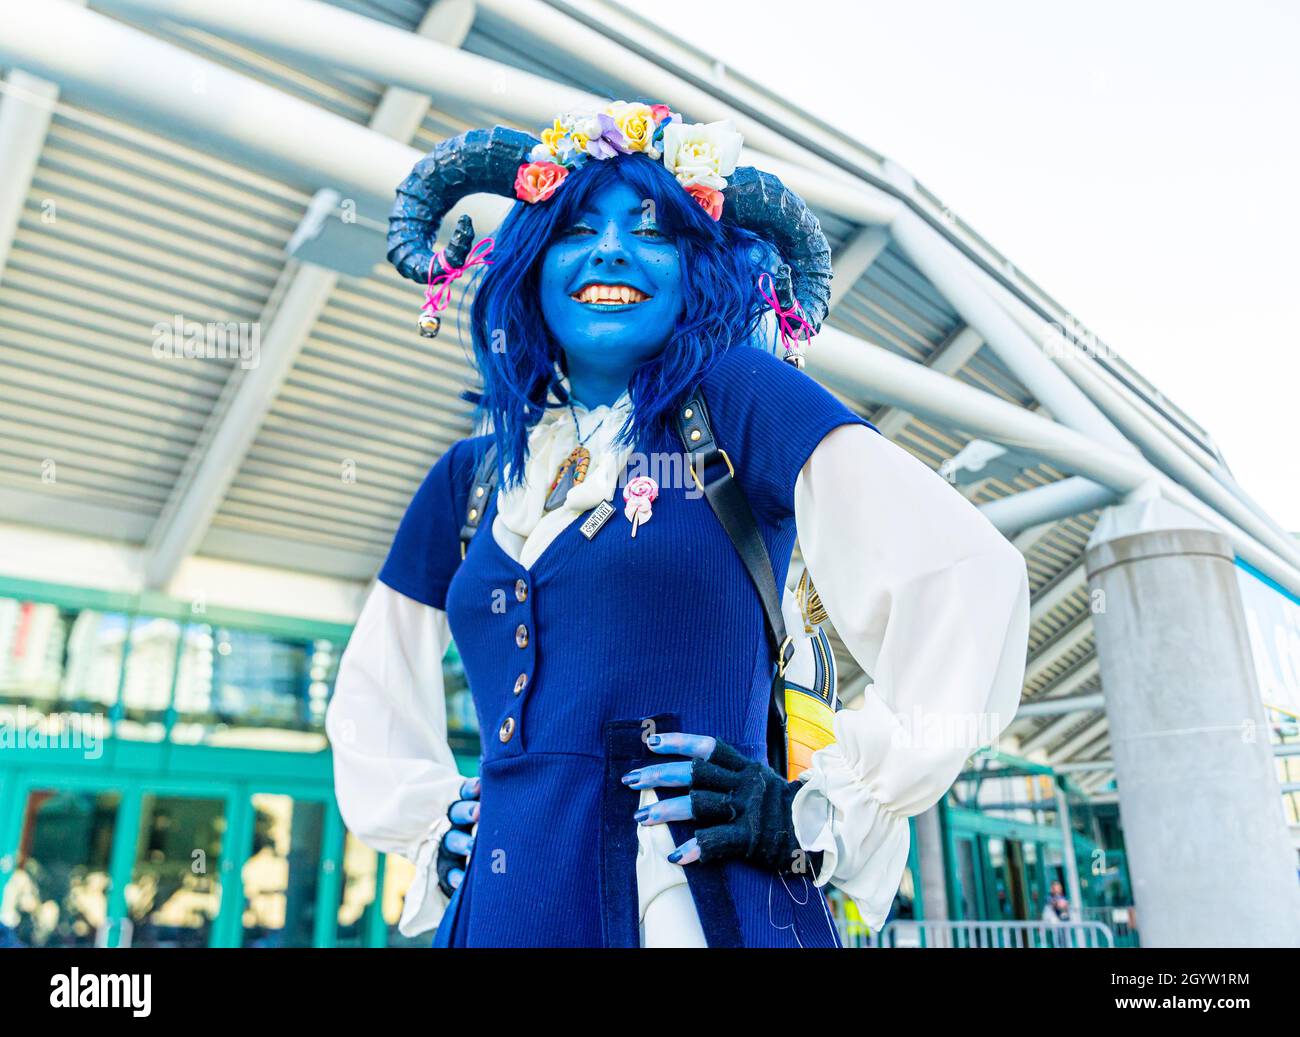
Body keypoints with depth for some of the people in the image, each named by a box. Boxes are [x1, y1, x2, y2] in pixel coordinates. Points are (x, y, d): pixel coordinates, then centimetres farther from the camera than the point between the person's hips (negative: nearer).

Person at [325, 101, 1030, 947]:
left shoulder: (734, 396, -5)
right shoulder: (472, 475, 10)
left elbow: (967, 575, -15)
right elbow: (373, 700, 23)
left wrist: (827, 817, -14)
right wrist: (433, 830, 10)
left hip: (699, 907, -4)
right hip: (500, 911, 5)